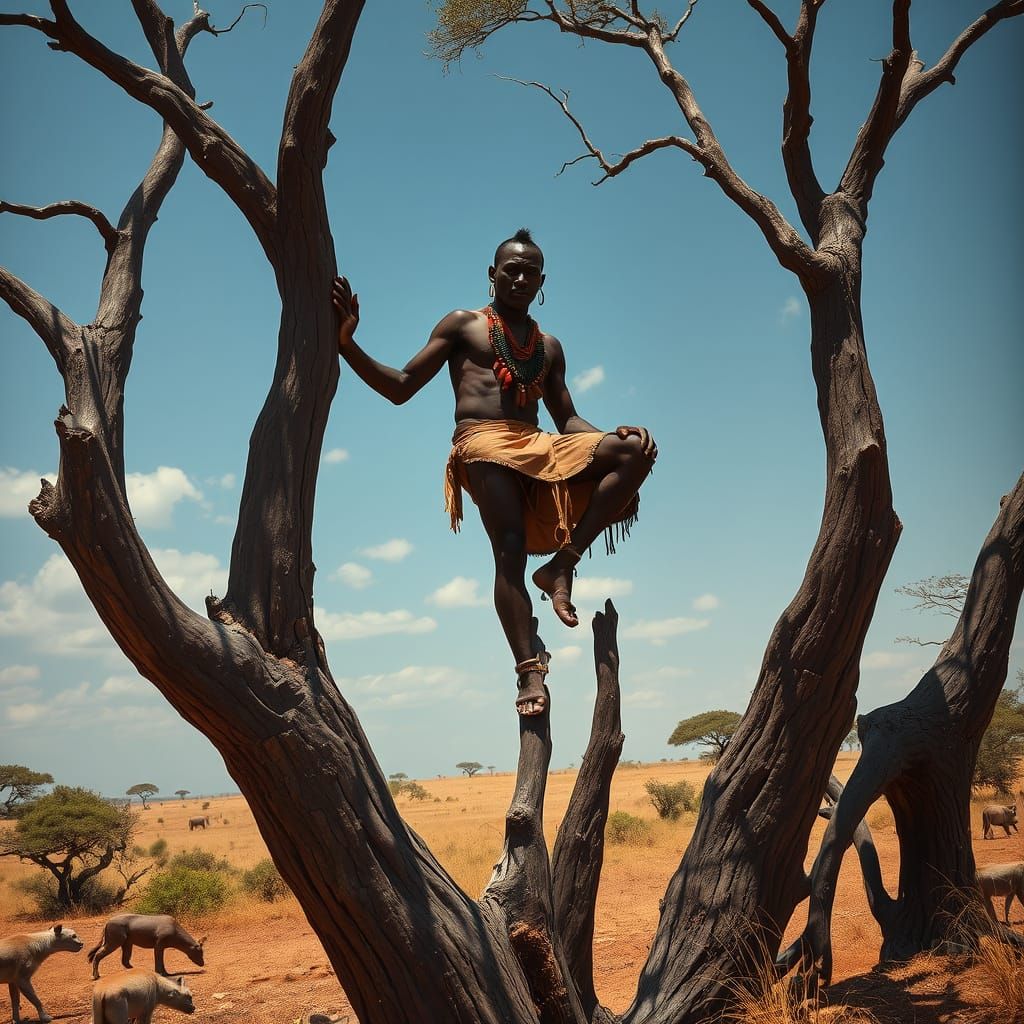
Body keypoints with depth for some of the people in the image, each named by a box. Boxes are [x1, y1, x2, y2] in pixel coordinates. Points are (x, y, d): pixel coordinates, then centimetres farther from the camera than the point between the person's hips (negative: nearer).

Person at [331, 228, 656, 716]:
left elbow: (568, 421, 22)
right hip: (482, 446, -4)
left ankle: (561, 565, -20)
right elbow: (401, 388, 10)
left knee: (636, 451, -17)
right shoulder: (463, 324, 15)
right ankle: (529, 668, -34)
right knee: (510, 551, -25)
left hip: (538, 449, 5)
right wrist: (347, 344, -5)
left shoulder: (549, 346, 27)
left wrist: (617, 434, 2)